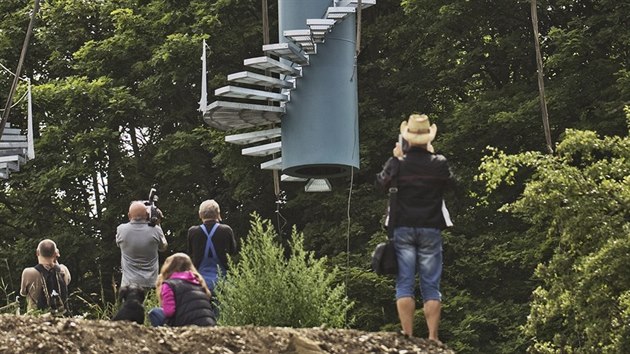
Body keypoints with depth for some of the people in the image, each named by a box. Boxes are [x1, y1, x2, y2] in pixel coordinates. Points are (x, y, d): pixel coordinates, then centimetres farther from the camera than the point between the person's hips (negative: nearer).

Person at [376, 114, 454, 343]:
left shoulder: (397, 163, -8)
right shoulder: (439, 163, -5)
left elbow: (381, 182, 8)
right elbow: (449, 183, 15)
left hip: (403, 229, 0)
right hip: (431, 230, 0)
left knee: (404, 284, 2)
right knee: (431, 286, 4)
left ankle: (407, 335, -4)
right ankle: (433, 337, -1)